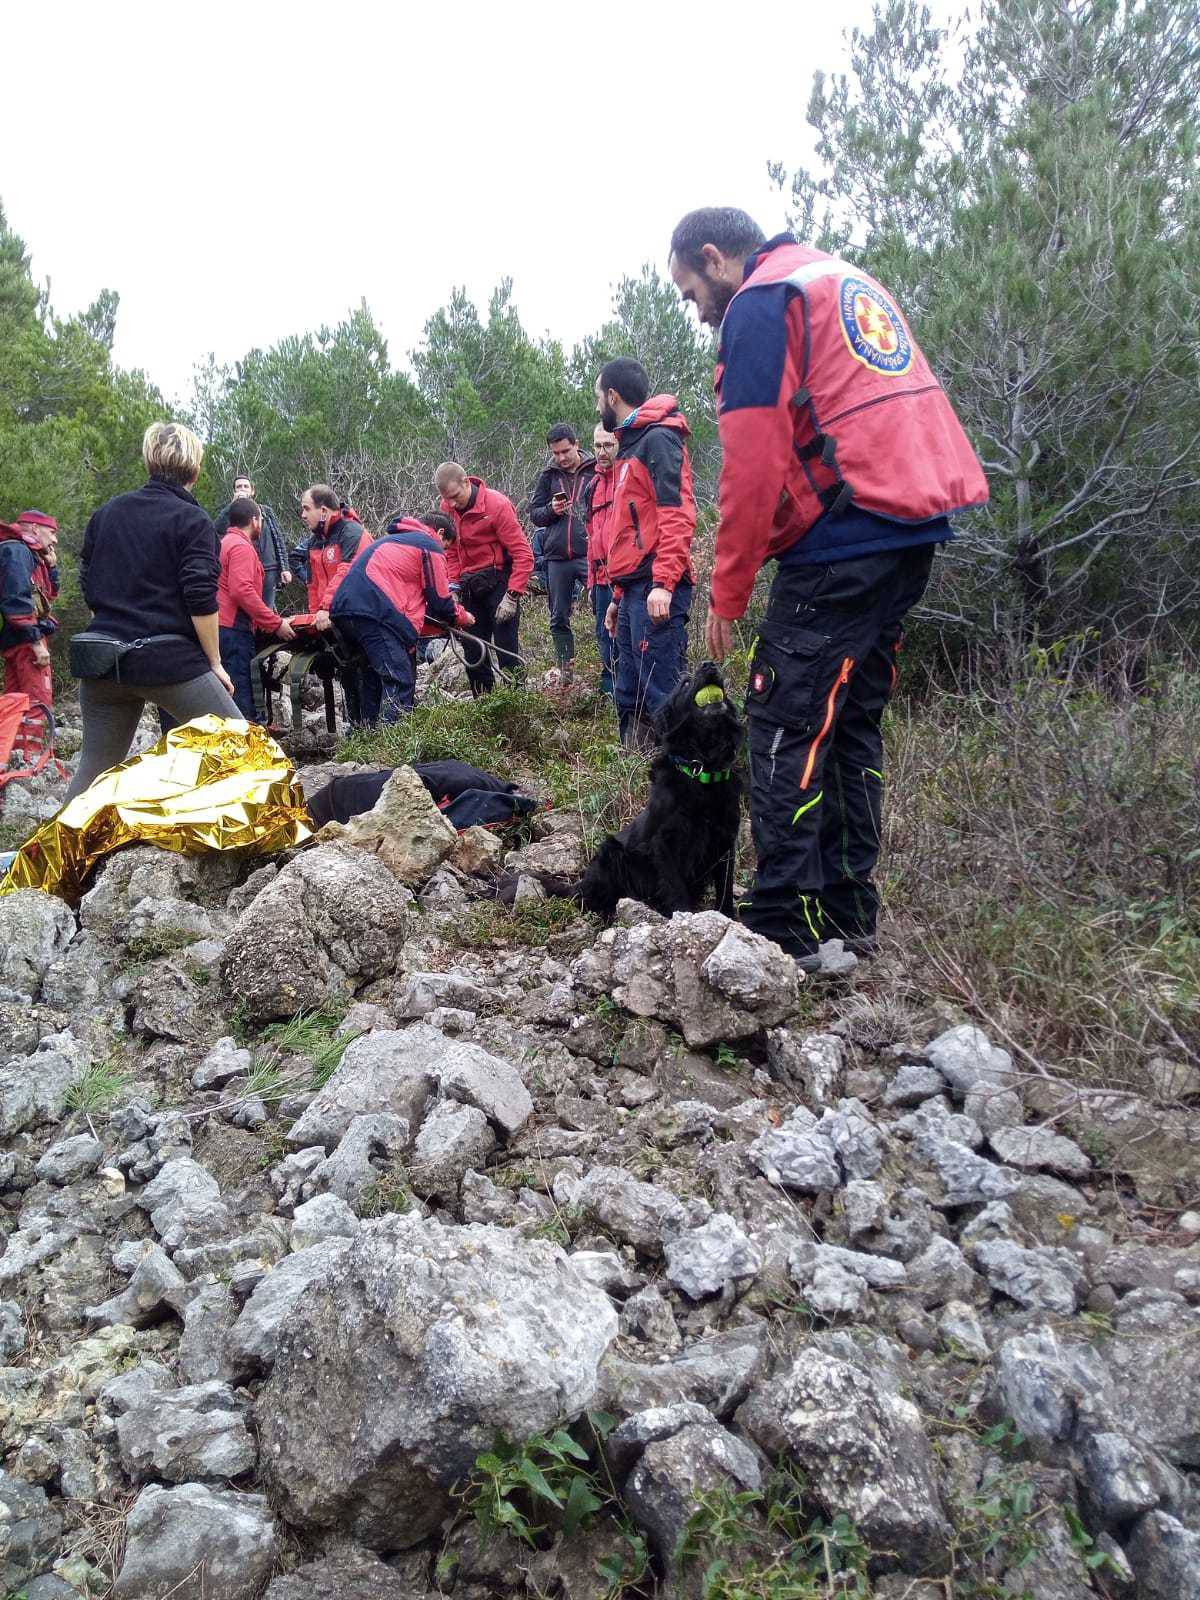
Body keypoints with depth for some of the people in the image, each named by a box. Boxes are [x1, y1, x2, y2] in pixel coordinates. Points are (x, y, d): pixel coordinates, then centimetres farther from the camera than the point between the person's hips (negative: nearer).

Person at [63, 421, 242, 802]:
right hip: (170, 661, -6)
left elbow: (89, 588, 17)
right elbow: (201, 600, -12)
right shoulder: (192, 520, -5)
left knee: (95, 768, 14)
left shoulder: (107, 513, 12)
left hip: (105, 659, 6)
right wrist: (215, 664, -4)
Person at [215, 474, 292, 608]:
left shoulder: (266, 511, 12)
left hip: (268, 571, 2)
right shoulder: (229, 512, 6)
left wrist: (284, 568, 3)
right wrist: (234, 502, -15)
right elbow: (218, 529, -15)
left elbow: (278, 540, 12)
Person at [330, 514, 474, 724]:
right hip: (375, 613, -9)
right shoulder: (430, 546, 8)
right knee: (400, 682, -10)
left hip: (343, 608, 9)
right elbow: (440, 601, 8)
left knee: (372, 680, 20)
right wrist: (462, 617, 27)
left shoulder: (391, 540, 36)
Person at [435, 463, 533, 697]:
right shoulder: (446, 508, -1)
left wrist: (512, 596, -21)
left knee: (505, 647, -9)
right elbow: (450, 552, 10)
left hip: (499, 581, -6)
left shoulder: (498, 505, -18)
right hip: (470, 586, 6)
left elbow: (523, 554, -18)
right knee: (473, 649, 8)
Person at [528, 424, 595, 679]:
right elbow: (534, 514, 15)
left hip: (590, 554, -4)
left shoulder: (596, 471, 2)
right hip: (556, 558, 4)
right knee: (559, 619, 9)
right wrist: (551, 510, -6)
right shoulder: (549, 475, 13)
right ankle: (566, 672, 19)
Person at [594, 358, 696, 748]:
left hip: (655, 590, -10)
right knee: (631, 700, 11)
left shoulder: (658, 437, -5)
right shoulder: (630, 445, 26)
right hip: (633, 591, 10)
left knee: (662, 695, -13)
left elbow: (677, 513, -17)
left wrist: (663, 583, -26)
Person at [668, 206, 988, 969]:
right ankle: (849, 911, 18)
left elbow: (754, 462, -12)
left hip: (843, 540, -9)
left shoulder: (760, 303, -3)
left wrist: (727, 595, -5)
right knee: (853, 720, 13)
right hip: (913, 531, 9)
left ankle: (782, 926, -5)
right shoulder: (847, 279, 25)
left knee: (787, 725, -5)